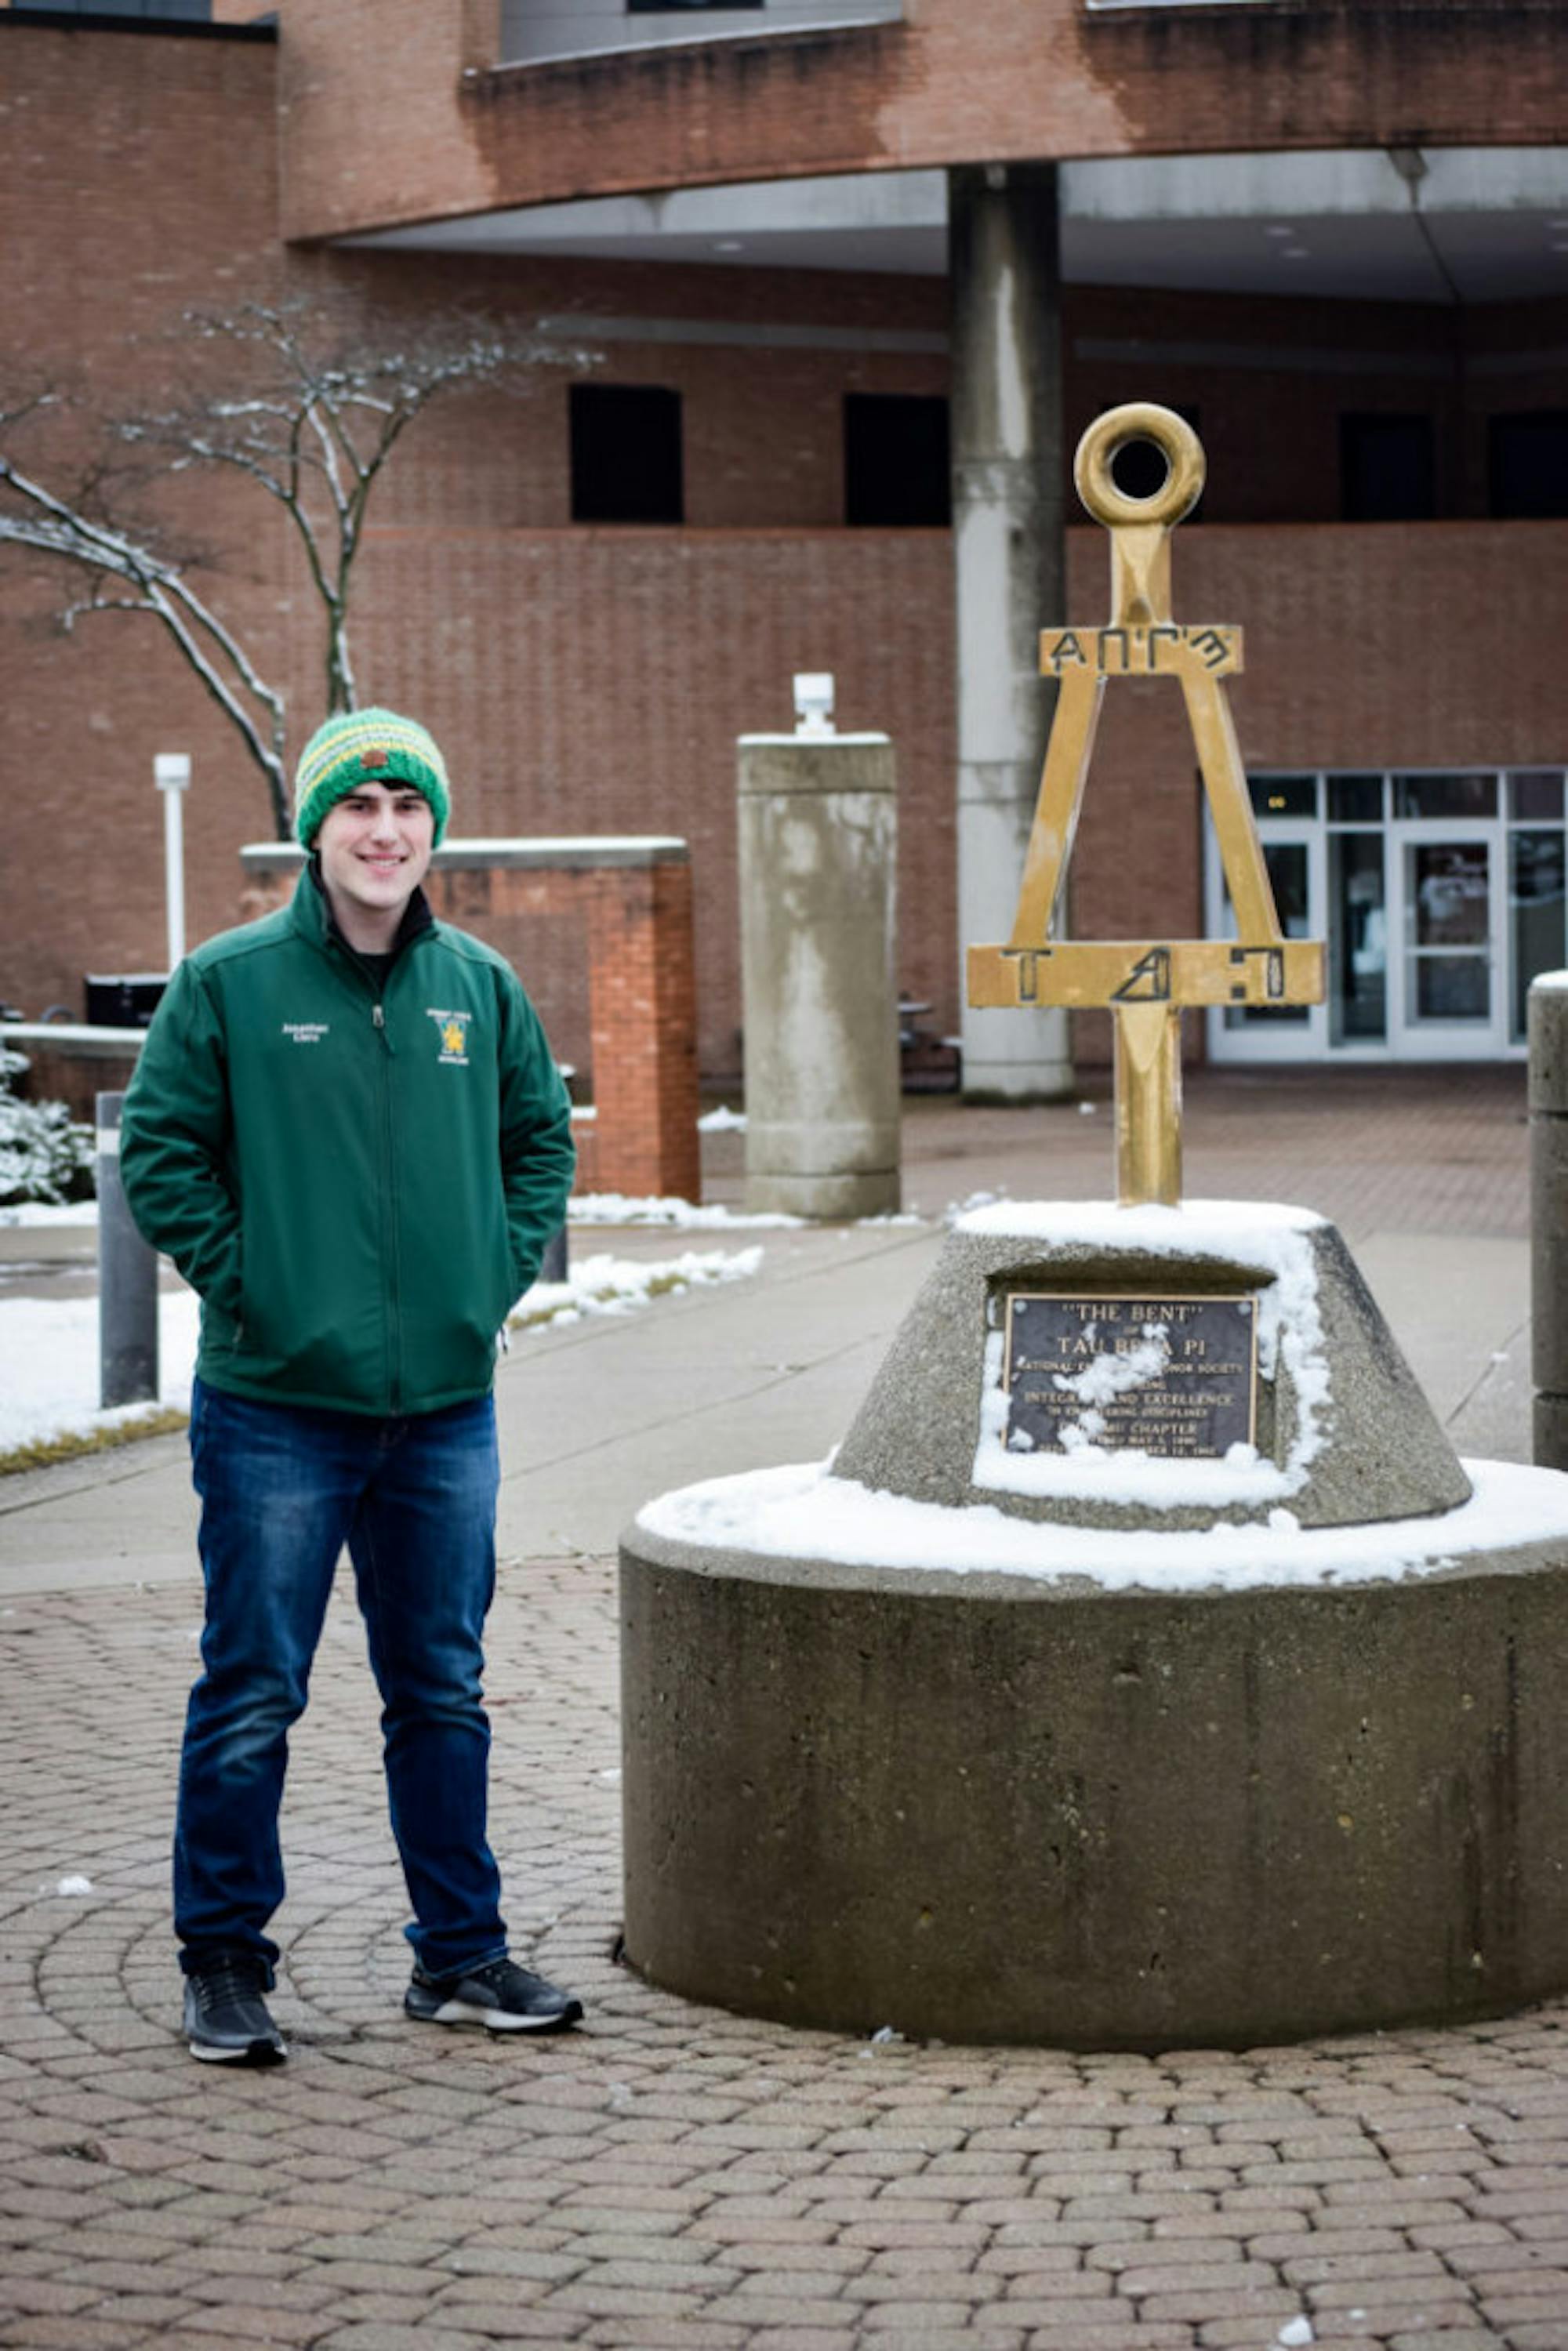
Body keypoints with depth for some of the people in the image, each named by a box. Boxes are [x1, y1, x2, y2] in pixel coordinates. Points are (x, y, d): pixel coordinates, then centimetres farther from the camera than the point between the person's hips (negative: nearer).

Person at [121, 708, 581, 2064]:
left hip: (446, 1408, 4)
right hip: (277, 1406, -4)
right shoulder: (229, 984, -5)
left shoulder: (480, 988, 7)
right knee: (251, 1699, 1)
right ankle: (225, 1965, 12)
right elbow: (160, 1152, -3)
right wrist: (247, 1282, -9)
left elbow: (541, 1137, 18)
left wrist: (500, 1276, 6)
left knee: (444, 1691, 12)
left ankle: (462, 1954, 22)